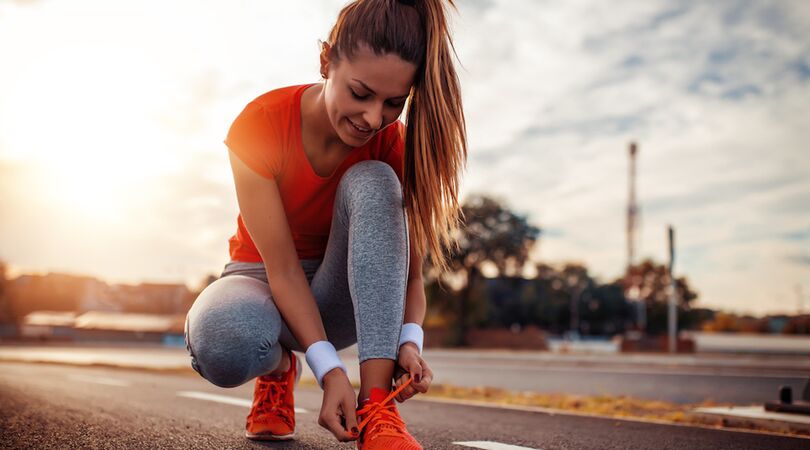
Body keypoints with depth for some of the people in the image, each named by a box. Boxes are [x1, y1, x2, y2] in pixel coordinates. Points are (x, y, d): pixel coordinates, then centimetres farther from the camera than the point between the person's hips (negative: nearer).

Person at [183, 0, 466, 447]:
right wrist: (329, 370, -36)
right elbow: (282, 268, -26)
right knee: (220, 341, -40)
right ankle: (278, 366, 2)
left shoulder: (395, 146, -16)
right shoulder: (260, 125, -23)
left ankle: (376, 408, -35)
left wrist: (409, 340, -36)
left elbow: (411, 272, -15)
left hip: (342, 296, 2)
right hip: (264, 282, -1)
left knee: (371, 183, -30)